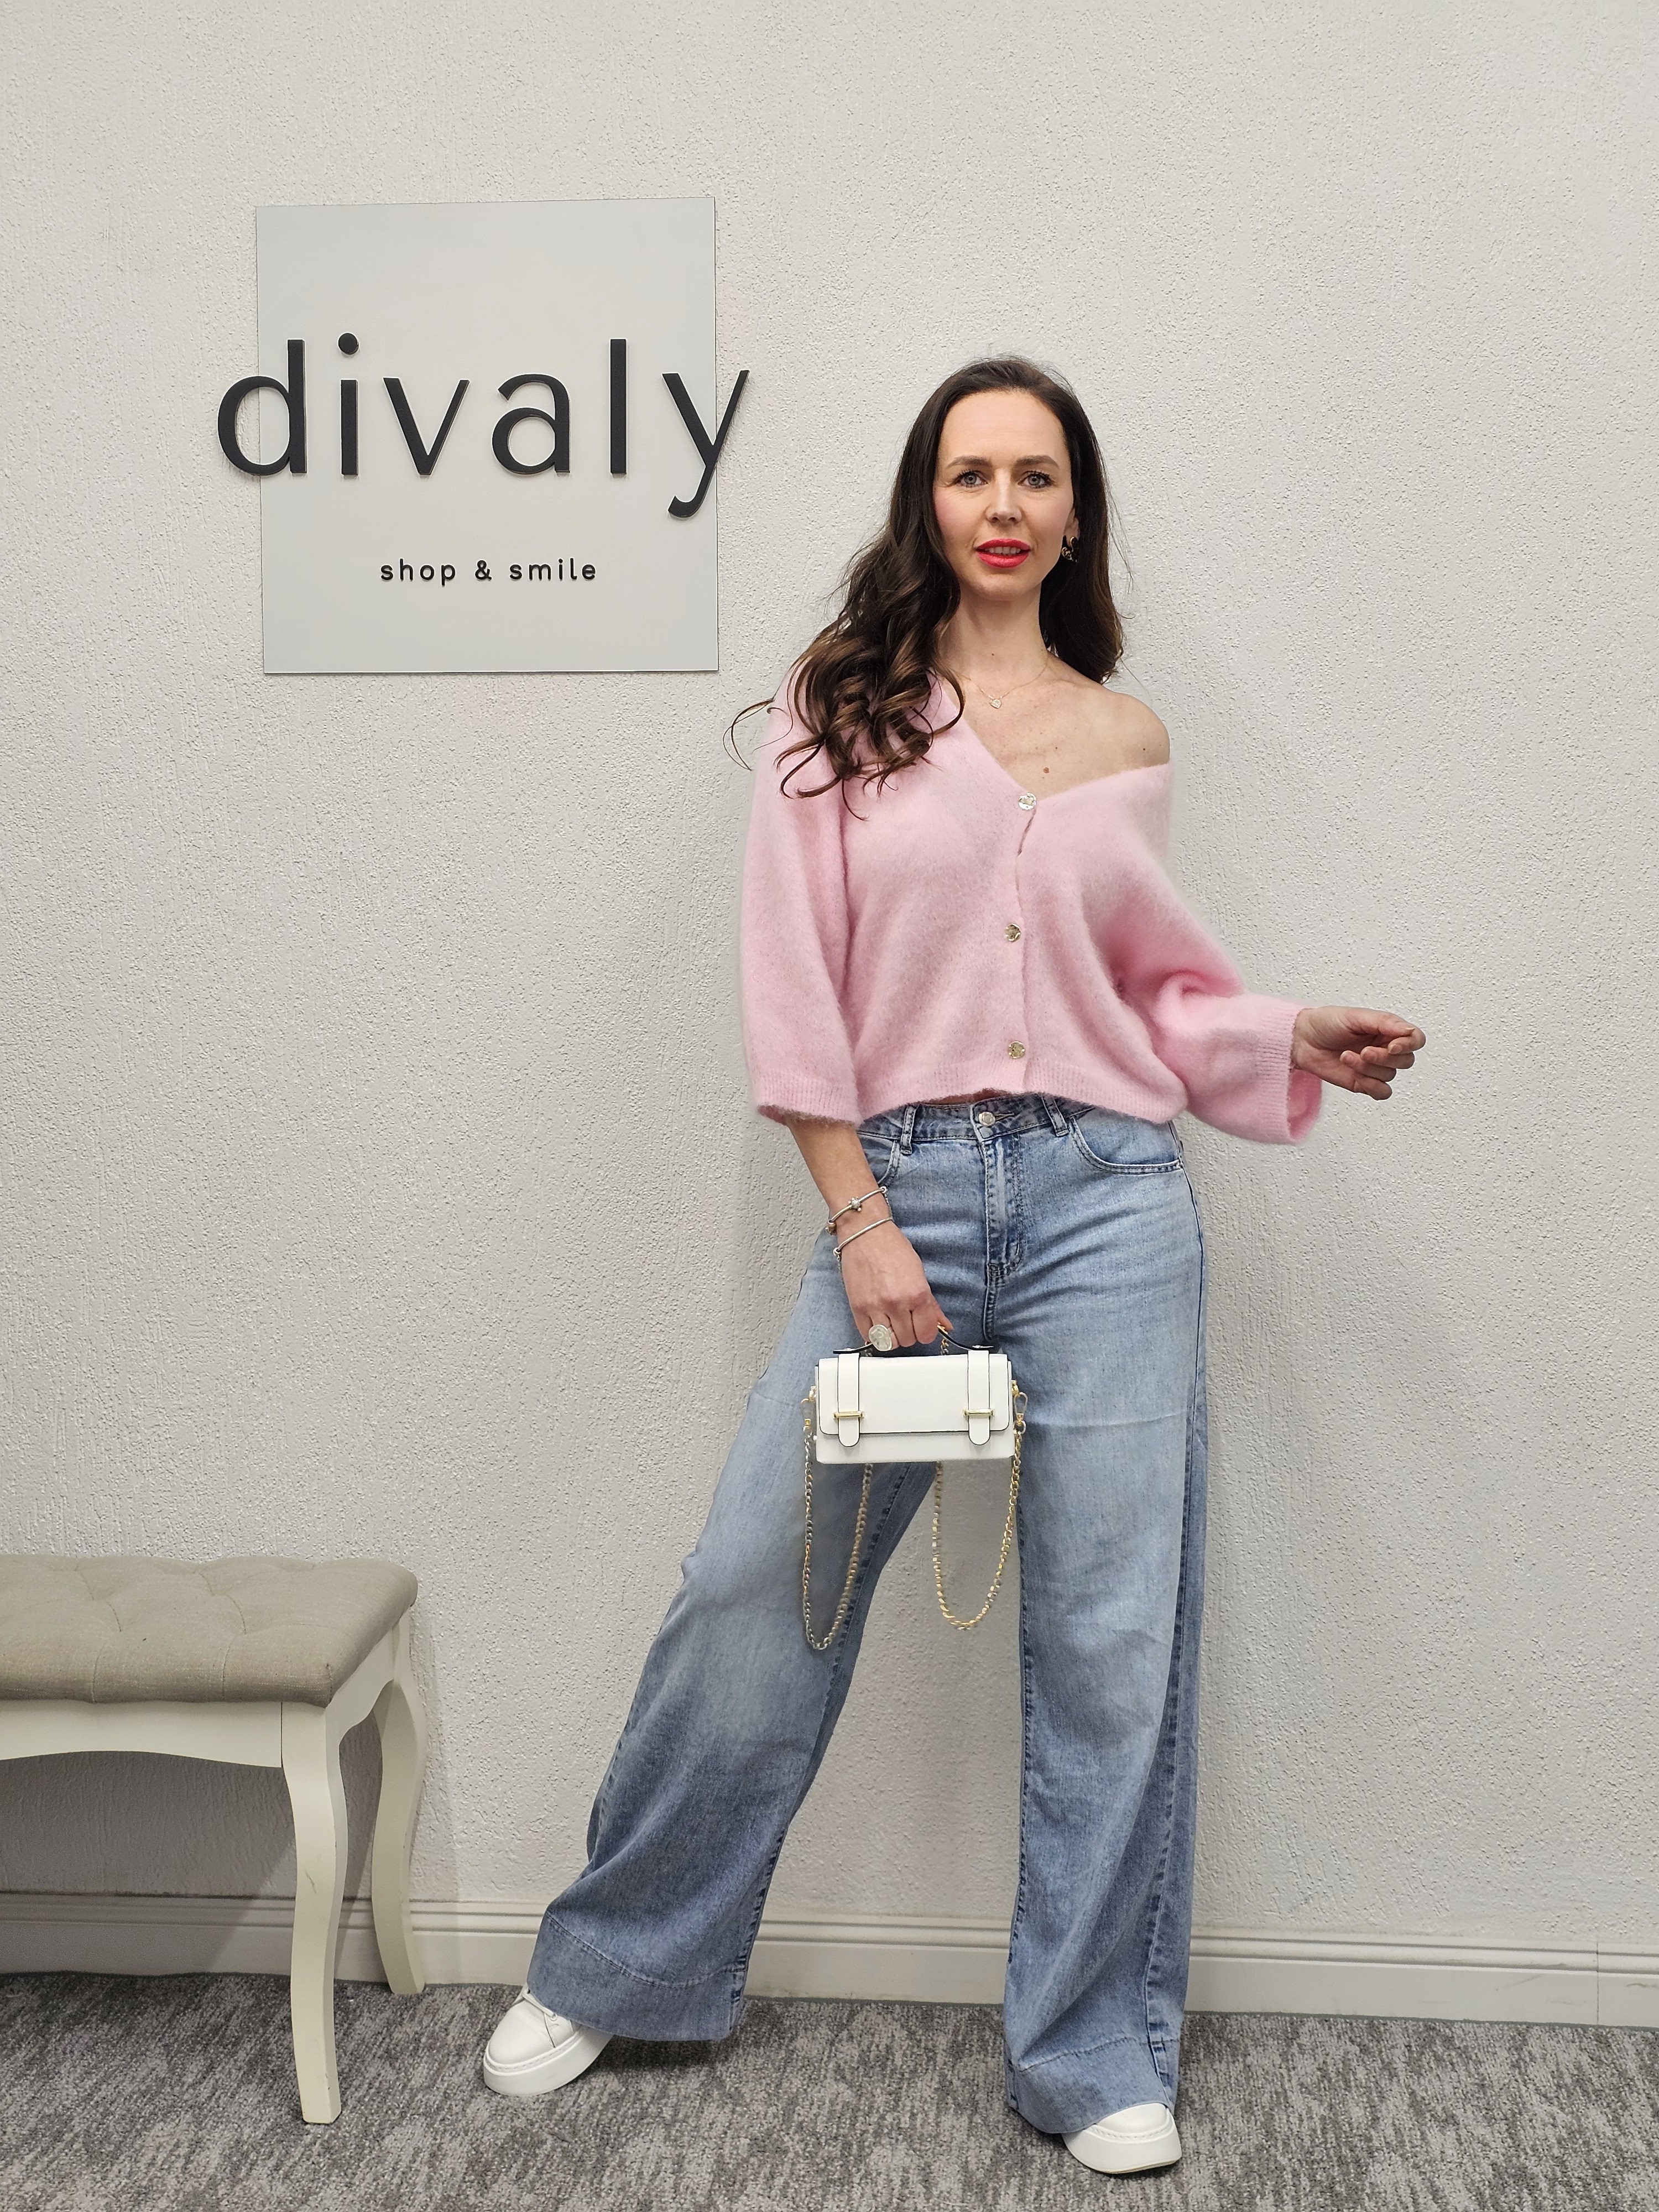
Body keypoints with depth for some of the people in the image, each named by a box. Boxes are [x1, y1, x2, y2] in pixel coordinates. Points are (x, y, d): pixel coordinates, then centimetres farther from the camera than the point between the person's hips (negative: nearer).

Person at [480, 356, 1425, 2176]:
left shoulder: (1125, 740, 12)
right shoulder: (844, 704, 4)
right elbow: (793, 981, -2)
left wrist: (1297, 1040, 1)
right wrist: (860, 1222, -8)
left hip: (1105, 1196, 2)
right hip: (897, 1186, -1)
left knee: (1110, 1634, 5)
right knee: (755, 1597, 1)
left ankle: (1096, 2053, 22)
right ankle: (613, 1971, 24)